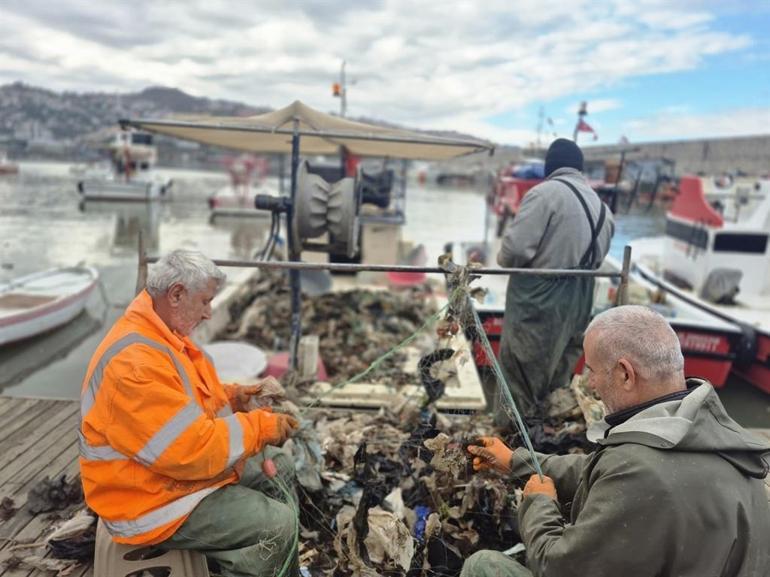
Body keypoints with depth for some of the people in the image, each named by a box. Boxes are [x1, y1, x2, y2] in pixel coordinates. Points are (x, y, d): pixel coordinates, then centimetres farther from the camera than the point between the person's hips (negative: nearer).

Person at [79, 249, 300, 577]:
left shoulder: (162, 335, 5)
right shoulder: (135, 361, -30)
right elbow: (190, 450, -31)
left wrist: (232, 397, 0)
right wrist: (259, 427, -21)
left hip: (176, 465, 10)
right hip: (153, 500, -10)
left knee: (280, 468, 15)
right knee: (278, 524, -19)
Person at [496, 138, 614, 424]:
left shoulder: (546, 192, -14)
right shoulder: (602, 207, 11)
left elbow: (515, 247, -21)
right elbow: (596, 258, 10)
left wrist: (503, 260, -1)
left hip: (537, 301, -8)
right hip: (577, 304, 8)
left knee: (520, 373, 4)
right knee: (557, 372, 21)